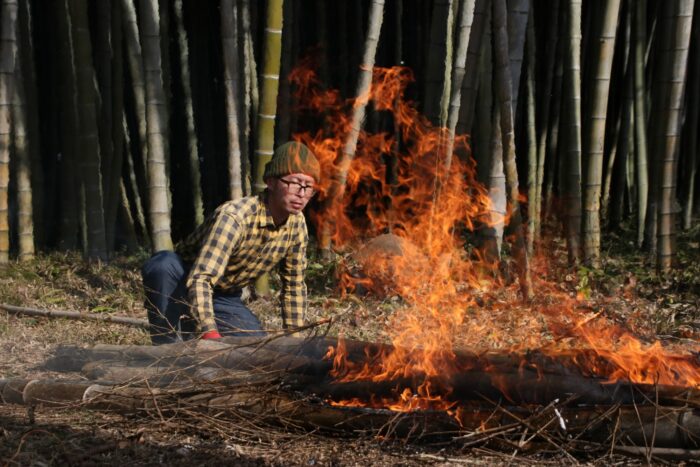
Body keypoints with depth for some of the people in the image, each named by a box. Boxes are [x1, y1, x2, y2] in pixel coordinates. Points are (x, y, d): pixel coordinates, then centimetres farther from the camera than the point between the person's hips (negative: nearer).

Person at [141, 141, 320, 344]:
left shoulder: (297, 225, -10)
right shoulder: (233, 216, -32)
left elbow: (294, 287, 2)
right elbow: (200, 280, -42)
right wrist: (209, 333, -55)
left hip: (224, 299, 6)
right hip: (184, 287, -6)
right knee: (163, 265, -39)